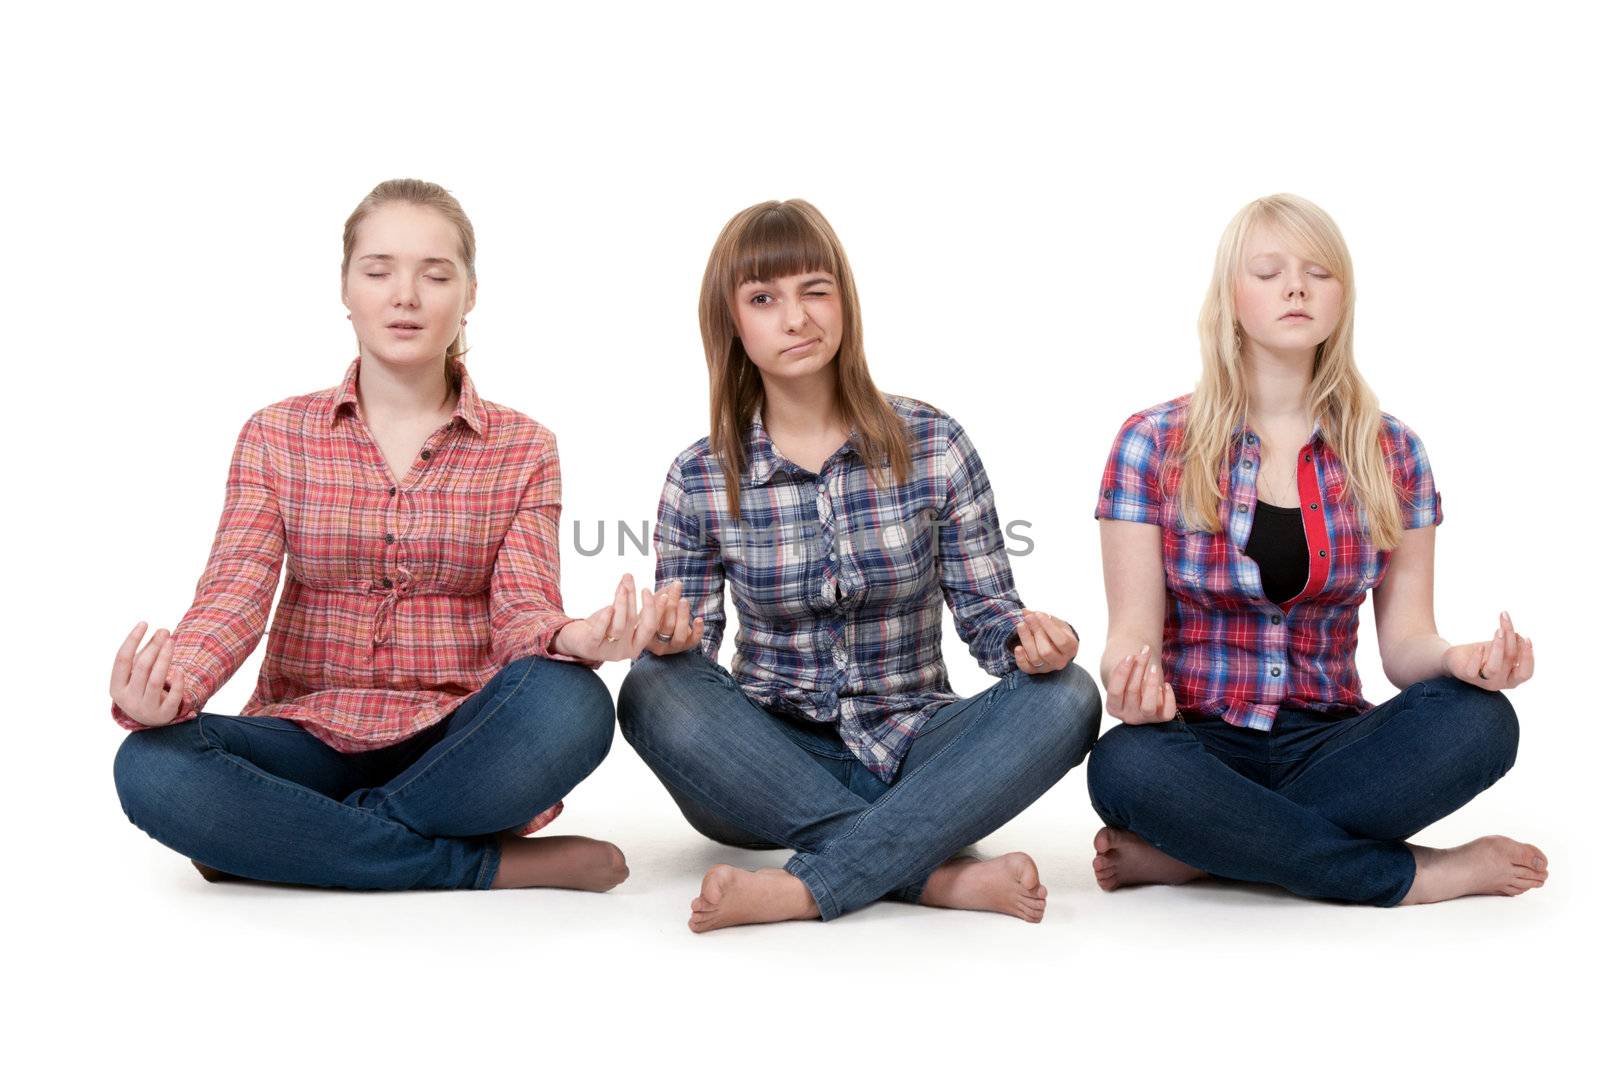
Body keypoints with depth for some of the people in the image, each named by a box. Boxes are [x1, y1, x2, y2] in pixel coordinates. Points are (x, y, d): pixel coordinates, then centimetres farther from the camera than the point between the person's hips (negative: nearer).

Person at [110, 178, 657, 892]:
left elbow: (521, 607, -6)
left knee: (570, 702, -34)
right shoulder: (276, 437, 7)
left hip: (459, 747, -1)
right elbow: (233, 595, -6)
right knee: (151, 764, -31)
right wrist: (164, 691, -29)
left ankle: (295, 843, -17)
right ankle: (490, 866, -23)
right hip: (312, 738, 1)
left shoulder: (521, 448, 6)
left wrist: (571, 639, -32)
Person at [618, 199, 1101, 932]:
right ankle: (939, 875, -30)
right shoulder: (700, 480, -2)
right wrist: (670, 636, -24)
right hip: (774, 766, 0)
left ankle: (801, 887, -33)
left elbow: (984, 609, 0)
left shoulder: (933, 447, -2)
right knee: (653, 693, -30)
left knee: (1064, 697, -26)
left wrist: (1024, 634, -24)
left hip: (910, 750, 0)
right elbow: (687, 647, 1)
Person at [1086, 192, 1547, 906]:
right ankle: (1424, 874, -20)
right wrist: (1132, 682, -28)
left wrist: (1456, 659, -19)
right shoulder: (1153, 444, 0)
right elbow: (1132, 632, -3)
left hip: (1327, 743, 3)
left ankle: (1188, 853, -22)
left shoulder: (1390, 452, 8)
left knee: (1478, 720, -28)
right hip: (1199, 744, -2)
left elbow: (1404, 639, 5)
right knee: (1123, 763, -37)